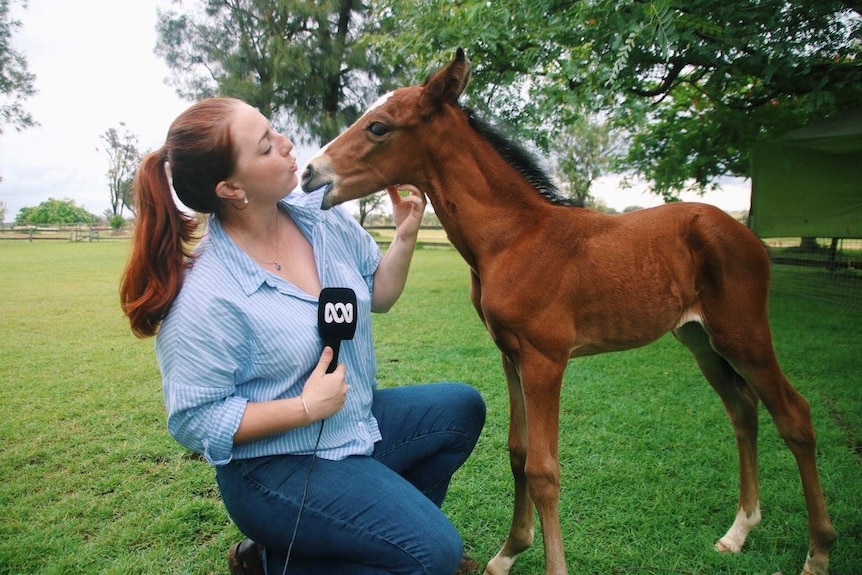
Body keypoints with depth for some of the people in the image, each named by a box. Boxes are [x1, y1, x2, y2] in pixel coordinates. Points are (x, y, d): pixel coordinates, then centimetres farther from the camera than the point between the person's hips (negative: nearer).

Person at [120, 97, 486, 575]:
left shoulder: (322, 215, -7)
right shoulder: (203, 295, -25)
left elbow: (377, 296, 7)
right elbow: (194, 420, -18)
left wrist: (405, 236, -9)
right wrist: (306, 407, -24)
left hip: (358, 419, 8)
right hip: (277, 465, -7)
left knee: (462, 407, 11)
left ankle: (394, 518, 21)